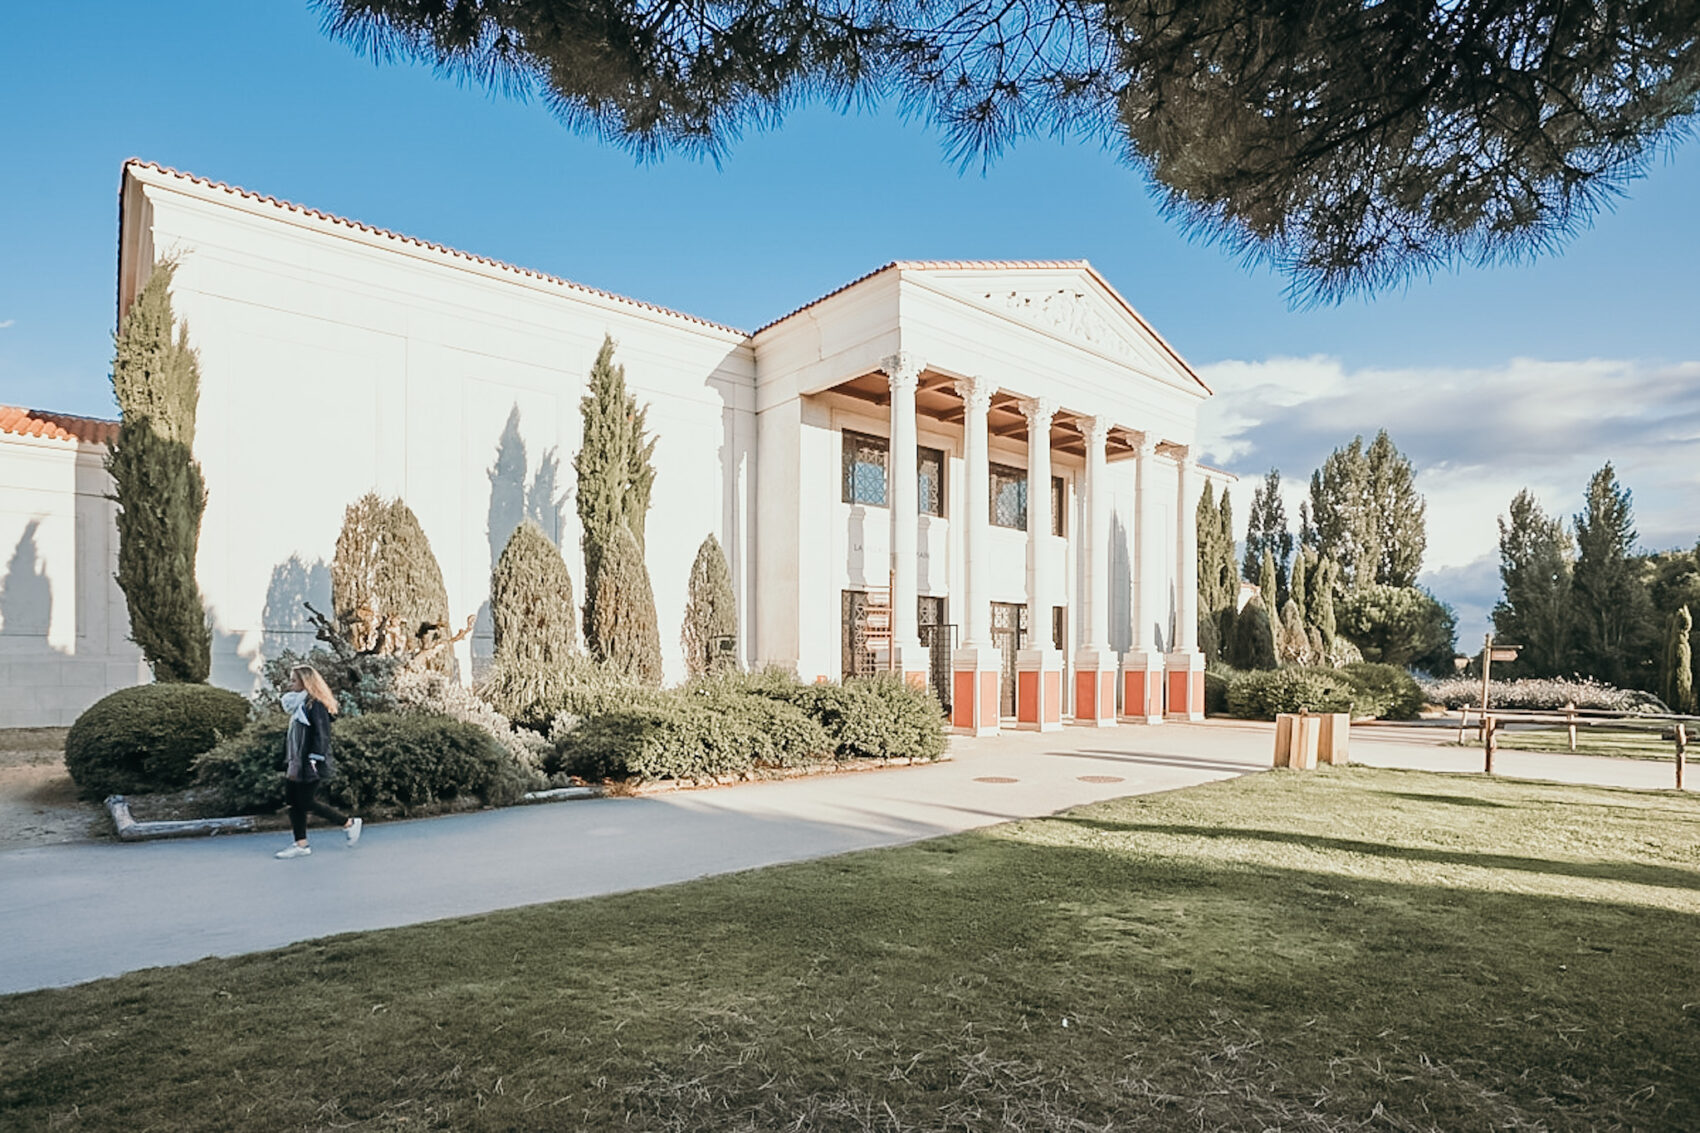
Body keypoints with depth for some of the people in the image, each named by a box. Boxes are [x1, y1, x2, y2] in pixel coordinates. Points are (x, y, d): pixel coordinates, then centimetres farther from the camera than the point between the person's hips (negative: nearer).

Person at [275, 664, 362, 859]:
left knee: (307, 802, -5)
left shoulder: (315, 704, -15)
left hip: (309, 764, -9)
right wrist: (291, 762, 19)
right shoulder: (298, 704, 14)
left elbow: (322, 735, -19)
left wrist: (314, 761, -23)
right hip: (296, 763, 9)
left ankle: (349, 823, 8)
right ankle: (301, 845, 14)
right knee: (292, 801, 7)